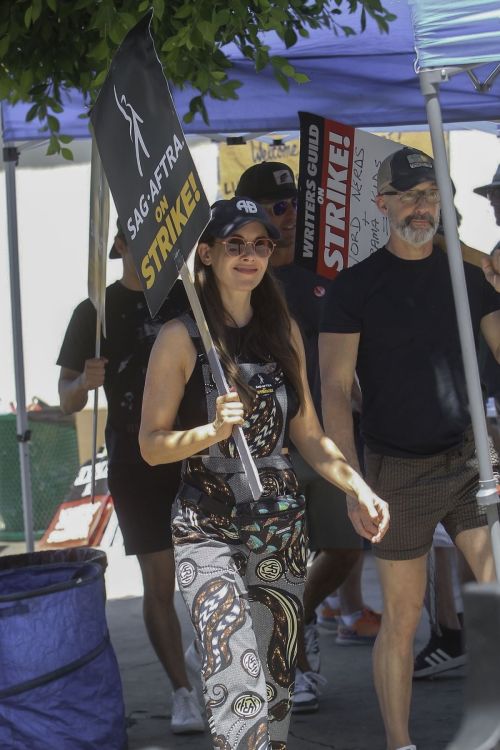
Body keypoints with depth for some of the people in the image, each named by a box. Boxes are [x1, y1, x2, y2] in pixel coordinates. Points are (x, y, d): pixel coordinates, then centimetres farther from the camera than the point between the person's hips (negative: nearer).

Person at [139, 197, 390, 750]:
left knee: (278, 675, 7)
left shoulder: (283, 330, 9)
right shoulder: (181, 337, -7)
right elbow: (152, 445, -5)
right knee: (240, 682, -20)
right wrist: (213, 431, -22)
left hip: (279, 519, 5)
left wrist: (356, 486, 2)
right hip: (208, 527, -5)